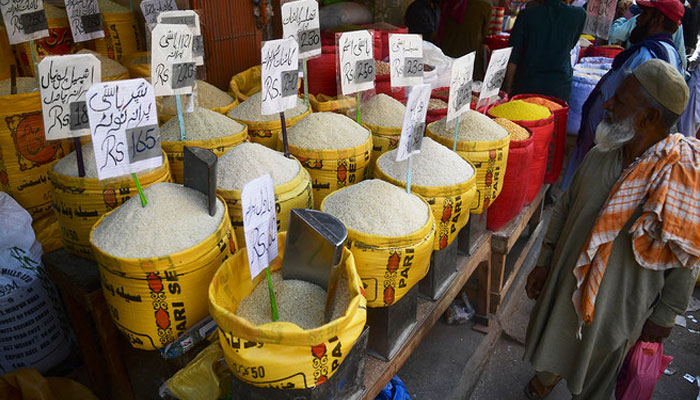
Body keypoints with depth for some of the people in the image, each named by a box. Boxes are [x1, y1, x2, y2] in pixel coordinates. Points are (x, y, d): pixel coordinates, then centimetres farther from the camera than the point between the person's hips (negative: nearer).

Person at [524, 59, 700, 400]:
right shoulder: (599, 156, -8)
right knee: (552, 342, 28)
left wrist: (665, 316, -6)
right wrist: (544, 261, 5)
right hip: (564, 284, 5)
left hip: (620, 305, -4)